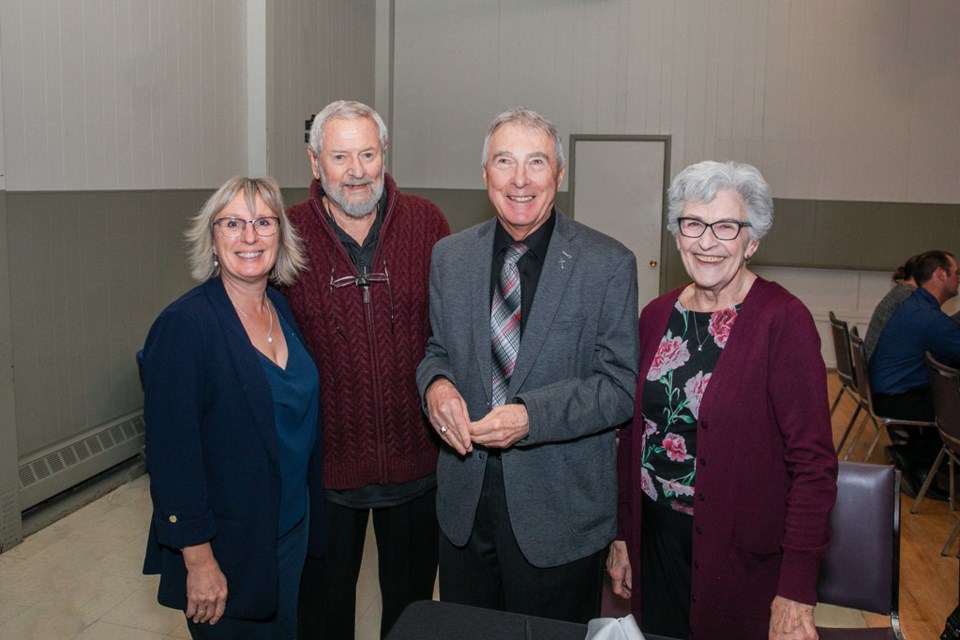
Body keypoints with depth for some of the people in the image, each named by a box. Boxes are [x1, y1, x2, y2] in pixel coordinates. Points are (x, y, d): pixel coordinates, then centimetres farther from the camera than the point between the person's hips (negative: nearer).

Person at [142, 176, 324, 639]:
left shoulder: (283, 310, 2)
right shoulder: (184, 324, -19)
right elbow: (171, 453, -20)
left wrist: (307, 522, 10)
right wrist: (198, 559, -19)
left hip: (292, 529, 7)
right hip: (226, 548, -6)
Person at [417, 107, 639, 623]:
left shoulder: (608, 264, -10)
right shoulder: (449, 256, 3)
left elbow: (622, 386, -11)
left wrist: (532, 415, -24)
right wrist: (435, 383, -12)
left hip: (560, 509, -3)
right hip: (464, 505, 4)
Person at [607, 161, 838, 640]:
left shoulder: (783, 321, -15)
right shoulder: (657, 315, 2)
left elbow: (813, 462, -15)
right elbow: (634, 431, 8)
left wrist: (796, 590, -17)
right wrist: (622, 535, 8)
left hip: (743, 559, -4)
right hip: (655, 539, 5)